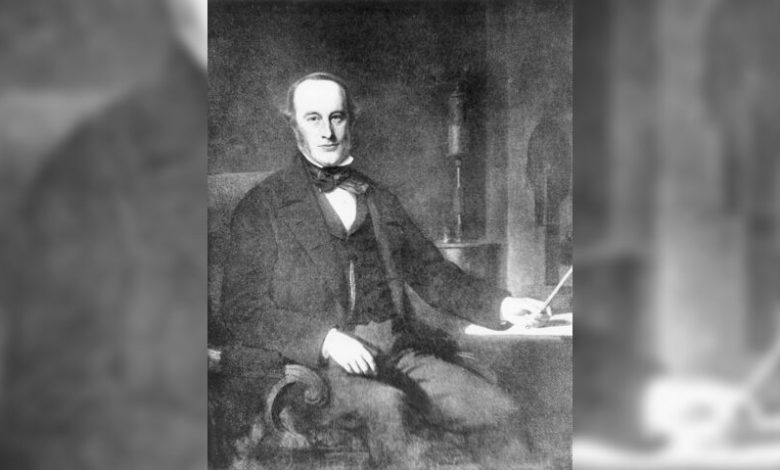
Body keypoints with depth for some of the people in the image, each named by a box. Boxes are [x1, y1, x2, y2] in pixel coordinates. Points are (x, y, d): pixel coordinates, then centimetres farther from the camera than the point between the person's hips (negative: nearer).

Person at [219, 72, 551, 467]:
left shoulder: (380, 200, 22)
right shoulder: (261, 207, 7)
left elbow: (432, 272, 22)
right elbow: (242, 311, 0)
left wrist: (502, 306, 5)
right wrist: (326, 339, -15)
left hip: (402, 350, 5)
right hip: (322, 362, -4)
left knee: (502, 414, -18)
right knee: (386, 406, -37)